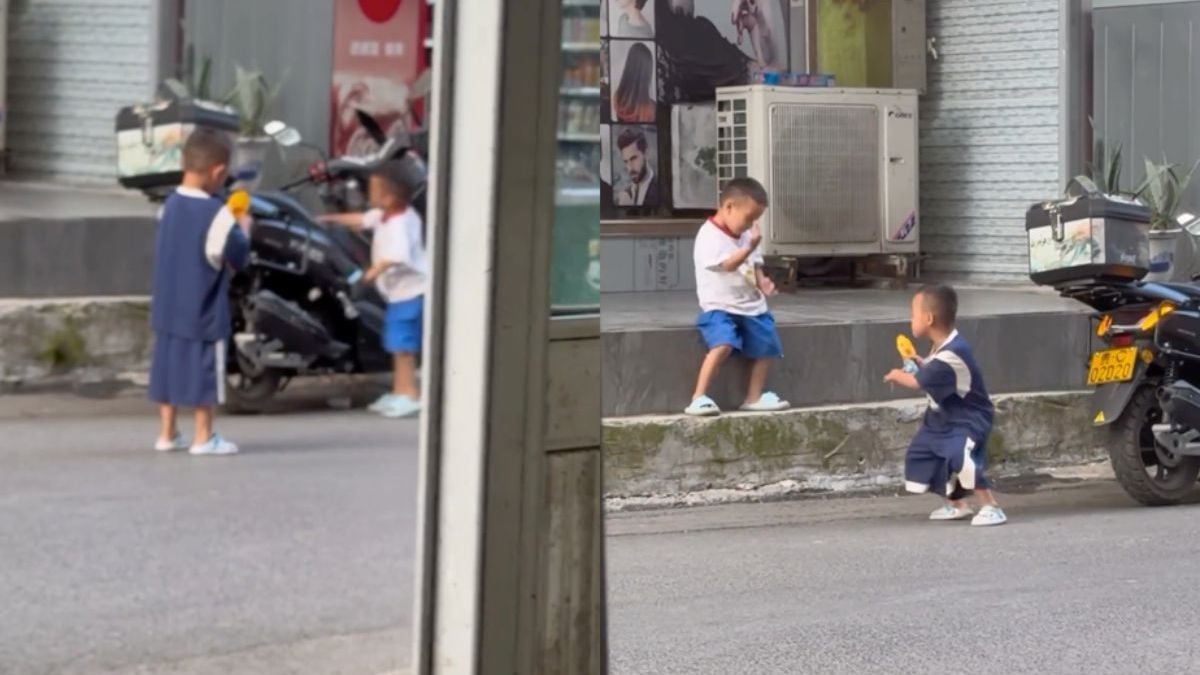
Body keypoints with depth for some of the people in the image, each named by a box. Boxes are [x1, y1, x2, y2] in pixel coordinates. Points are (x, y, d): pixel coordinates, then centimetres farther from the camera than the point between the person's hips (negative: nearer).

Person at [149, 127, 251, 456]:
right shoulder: (216, 214, -19)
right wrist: (243, 229, 5)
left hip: (167, 308, 7)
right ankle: (204, 437, 8)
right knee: (204, 370, 3)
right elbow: (238, 258, -14)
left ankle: (167, 433, 19)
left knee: (169, 365, 13)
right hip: (203, 312, -7)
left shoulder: (170, 205, 3)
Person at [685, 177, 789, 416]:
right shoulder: (709, 236, -16)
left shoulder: (745, 234, 9)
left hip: (752, 305, 8)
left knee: (766, 346, 8)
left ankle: (755, 397, 24)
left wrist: (762, 282, -2)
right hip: (720, 306, -8)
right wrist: (750, 247, -37)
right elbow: (728, 265, -26)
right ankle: (699, 398, -26)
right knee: (724, 344, -30)